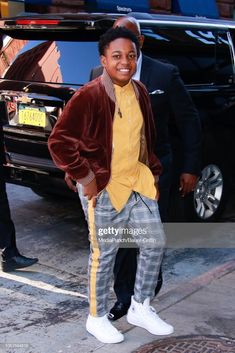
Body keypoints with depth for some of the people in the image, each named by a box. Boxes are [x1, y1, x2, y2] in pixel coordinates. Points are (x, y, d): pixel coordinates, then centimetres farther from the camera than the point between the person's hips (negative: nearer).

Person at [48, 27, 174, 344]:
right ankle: (96, 318, 23)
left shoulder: (140, 92, 7)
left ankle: (140, 308, 29)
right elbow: (59, 141, -18)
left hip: (138, 181, 7)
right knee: (105, 253, 3)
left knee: (155, 243, 10)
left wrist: (153, 172, 14)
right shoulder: (89, 95, -16)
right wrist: (85, 177, -17)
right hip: (103, 187, -7)